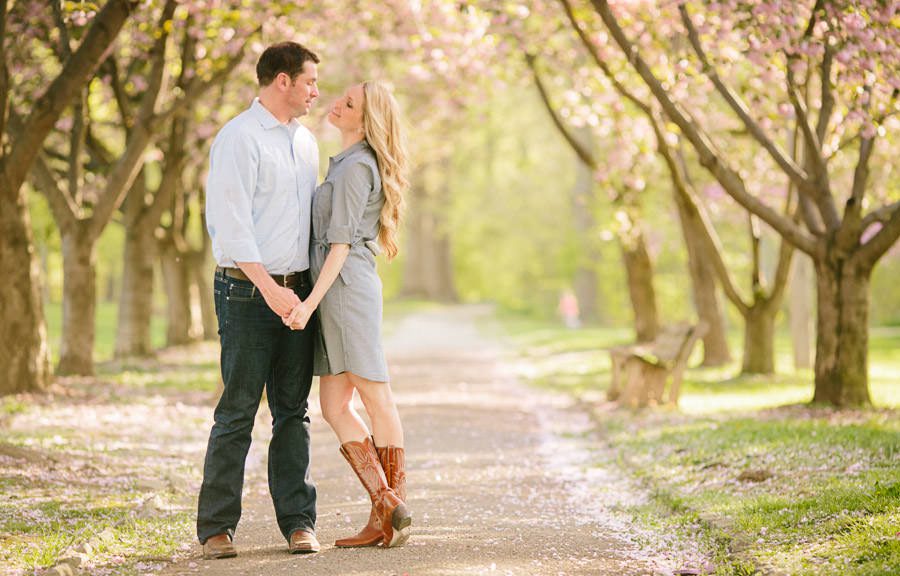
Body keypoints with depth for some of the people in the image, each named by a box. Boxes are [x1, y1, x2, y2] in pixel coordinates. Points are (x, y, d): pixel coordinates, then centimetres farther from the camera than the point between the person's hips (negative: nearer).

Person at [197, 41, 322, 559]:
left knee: (293, 410, 6)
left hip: (297, 291, 7)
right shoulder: (238, 138, -9)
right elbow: (229, 223, -16)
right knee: (238, 411, -5)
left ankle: (298, 522, 9)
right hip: (249, 291, -7)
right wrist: (270, 289, -21)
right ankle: (217, 527, 2)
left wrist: (317, 286, 15)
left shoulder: (306, 142, 16)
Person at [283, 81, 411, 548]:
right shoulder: (348, 163, 20)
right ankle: (386, 510, 5)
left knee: (376, 400, -3)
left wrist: (311, 302, -19)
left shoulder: (354, 167, -10)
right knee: (335, 408, 6)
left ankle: (394, 513, 2)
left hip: (346, 285, -10)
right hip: (340, 290, 10)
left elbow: (340, 245, -15)